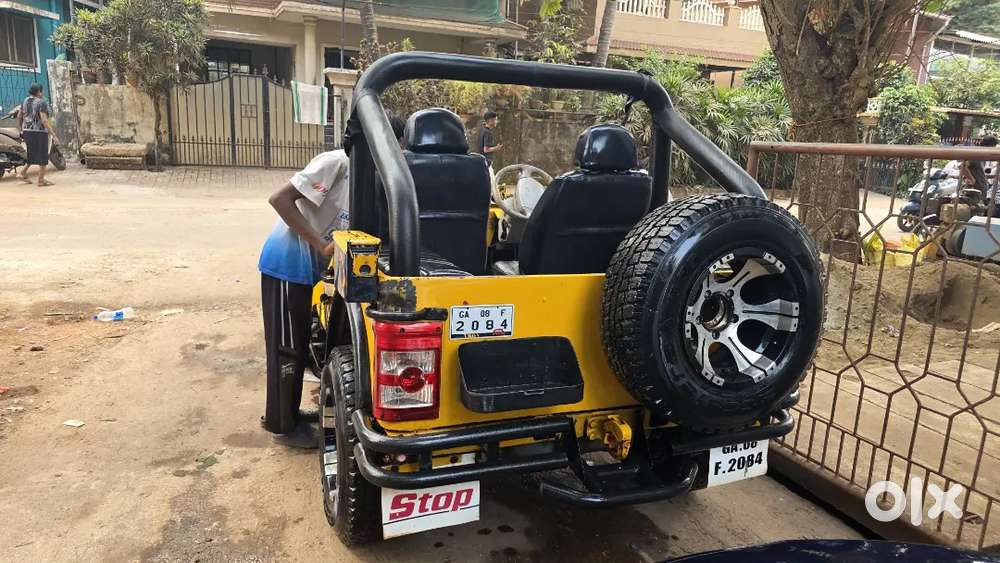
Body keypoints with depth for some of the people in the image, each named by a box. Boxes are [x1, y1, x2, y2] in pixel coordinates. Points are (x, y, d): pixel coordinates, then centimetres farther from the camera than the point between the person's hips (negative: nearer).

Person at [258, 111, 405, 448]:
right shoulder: (336, 162, -18)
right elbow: (280, 199, -22)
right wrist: (322, 246, -25)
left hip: (304, 267, 8)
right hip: (287, 264, -8)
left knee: (298, 344, 18)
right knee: (286, 348, 3)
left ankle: (284, 413, 34)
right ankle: (282, 426, 18)